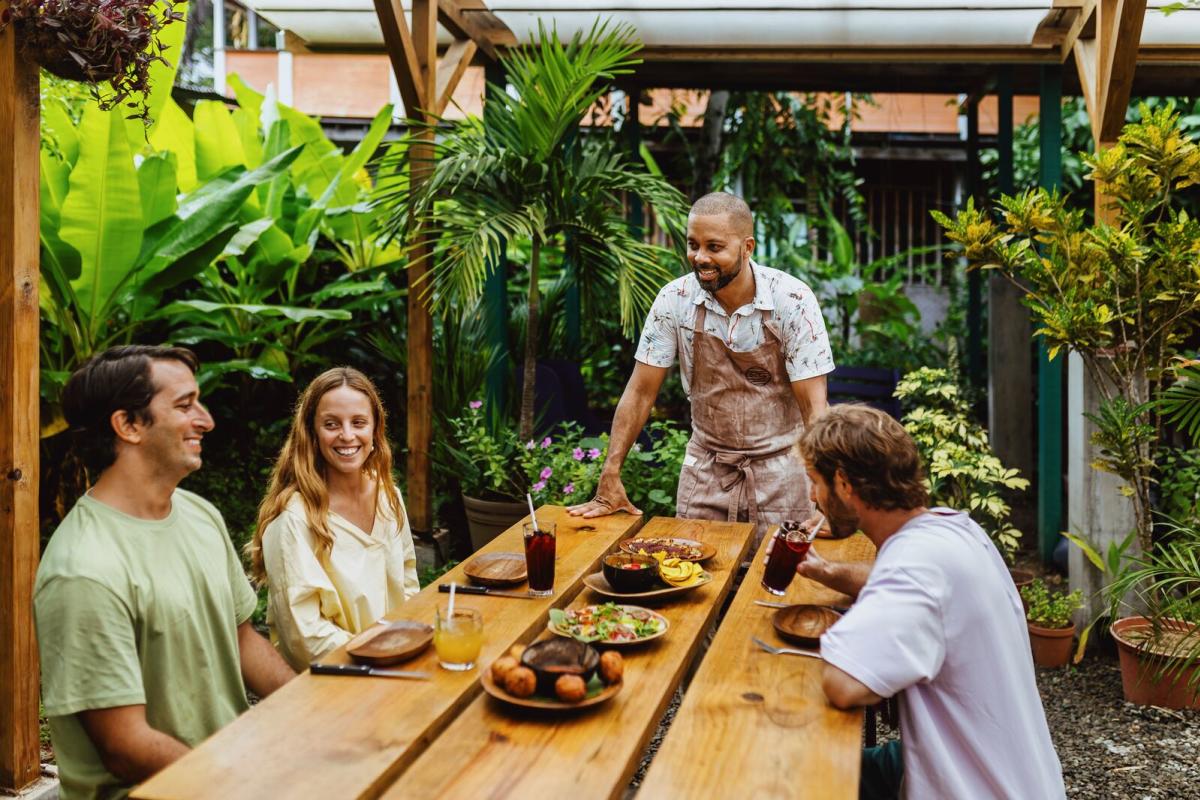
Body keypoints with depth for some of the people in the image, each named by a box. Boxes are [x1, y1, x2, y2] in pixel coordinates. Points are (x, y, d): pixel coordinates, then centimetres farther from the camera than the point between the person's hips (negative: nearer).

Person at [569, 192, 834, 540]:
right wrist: (609, 478, -10)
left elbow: (813, 406, -17)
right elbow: (641, 391, -5)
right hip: (706, 467, 2)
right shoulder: (675, 299, -10)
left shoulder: (792, 300, -16)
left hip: (778, 467, -2)